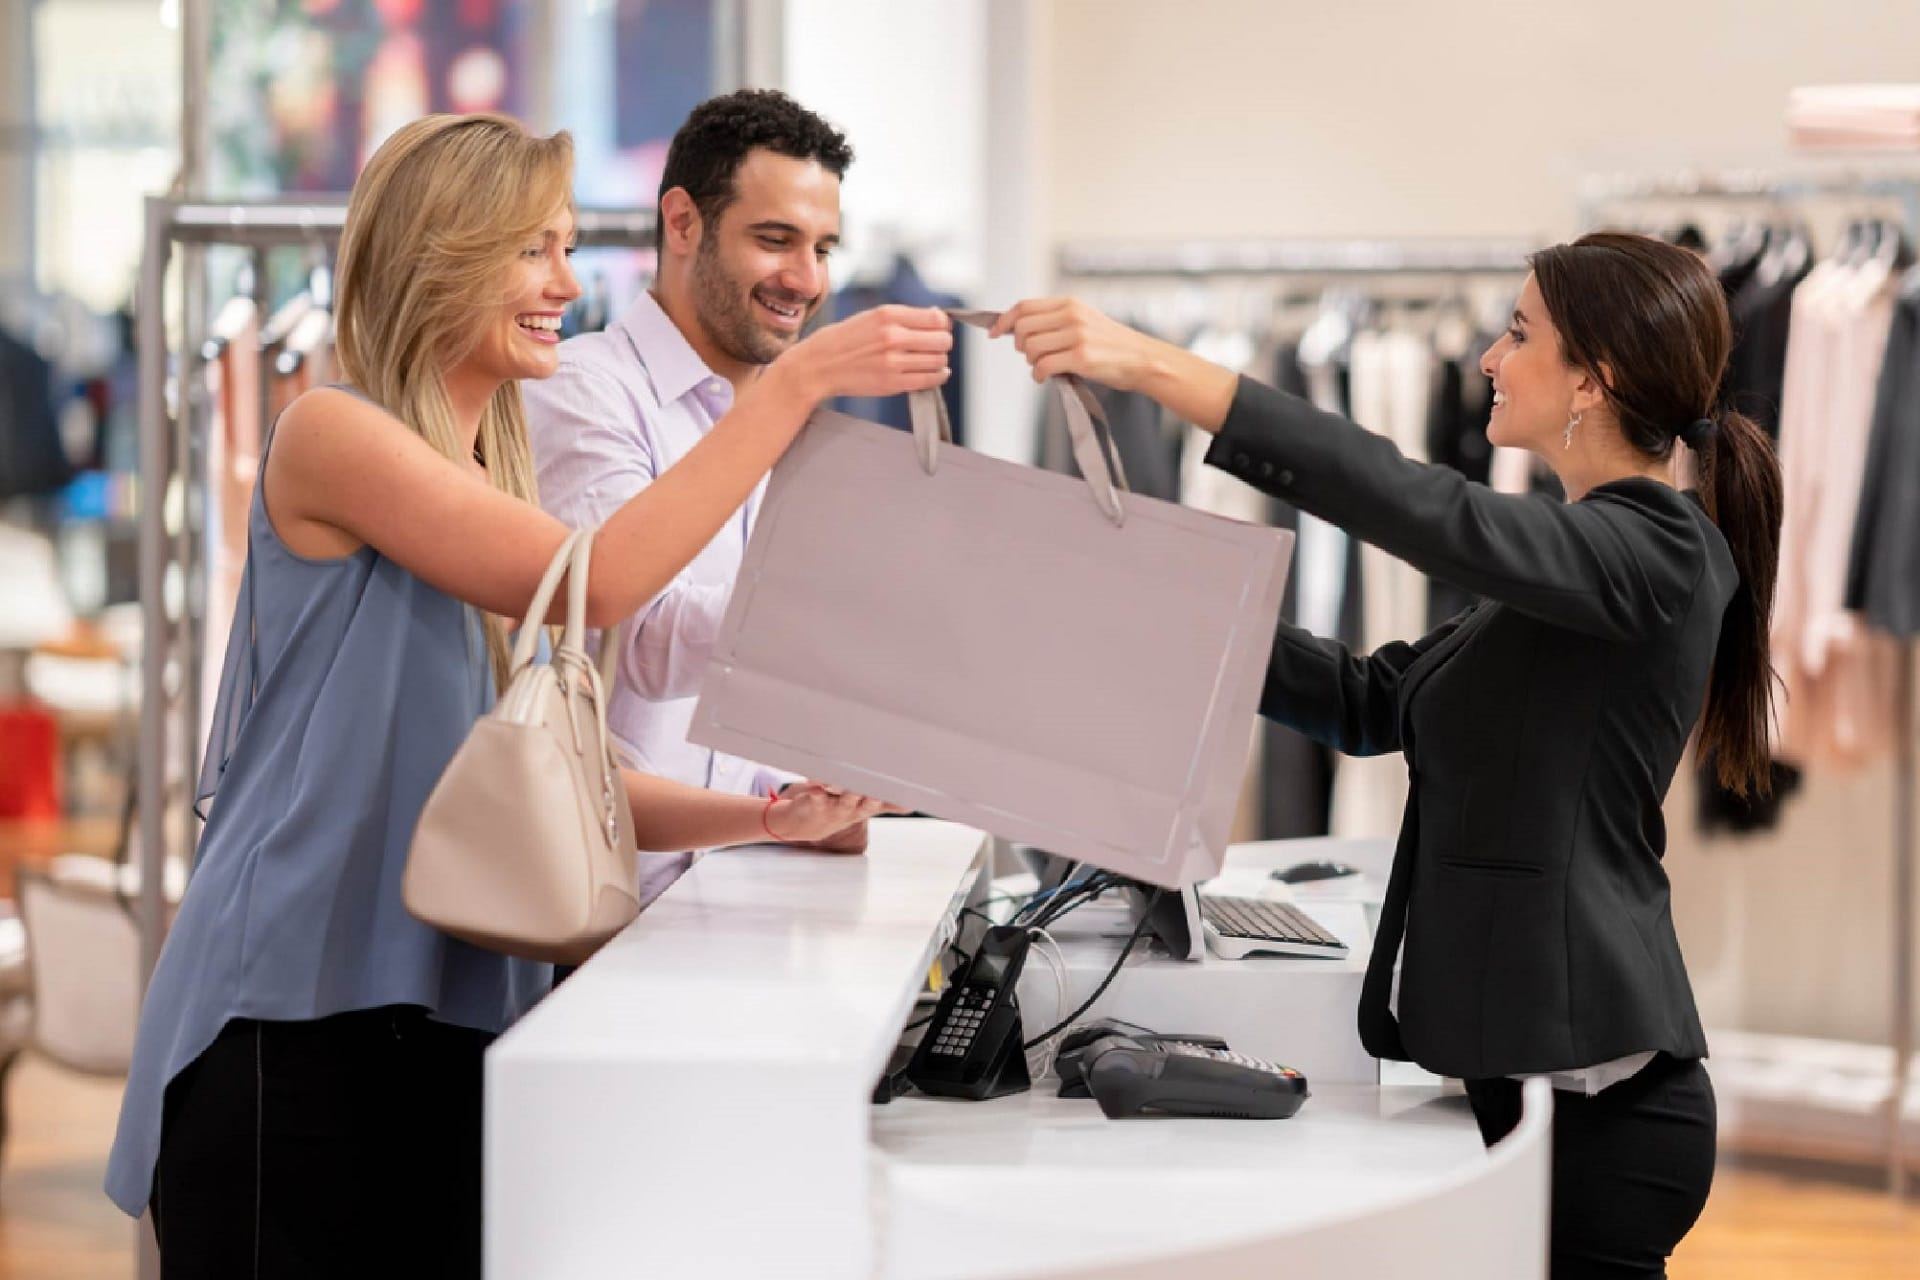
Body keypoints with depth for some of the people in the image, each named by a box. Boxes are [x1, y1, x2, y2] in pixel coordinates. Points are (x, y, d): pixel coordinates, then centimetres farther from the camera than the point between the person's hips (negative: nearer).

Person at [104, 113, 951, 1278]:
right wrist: (797, 381, -20)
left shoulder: (489, 480, 18)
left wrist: (768, 819, 0)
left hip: (447, 1023, 8)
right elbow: (597, 580, -20)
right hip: (294, 1022, -8)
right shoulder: (330, 436, -7)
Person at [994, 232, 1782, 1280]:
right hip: (1525, 1073, 9)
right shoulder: (1581, 558, 17)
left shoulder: (1662, 553, -13)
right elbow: (1370, 701, 19)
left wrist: (1157, 368, -32)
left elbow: (1422, 508, -27)